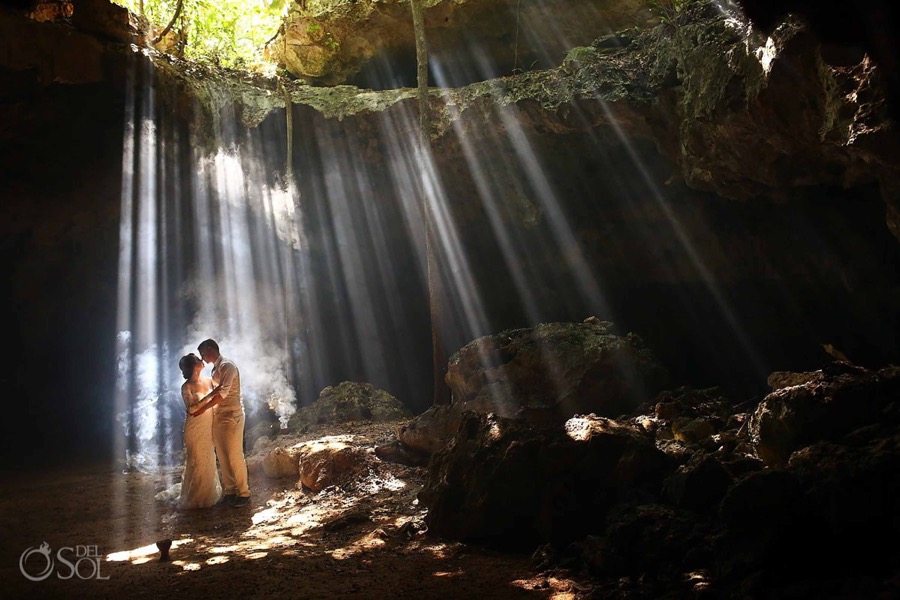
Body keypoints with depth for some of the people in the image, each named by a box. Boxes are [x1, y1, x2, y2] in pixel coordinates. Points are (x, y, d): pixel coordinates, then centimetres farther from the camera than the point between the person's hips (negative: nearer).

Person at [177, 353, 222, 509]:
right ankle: (195, 498, 14)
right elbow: (191, 409, -19)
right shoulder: (187, 387, -11)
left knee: (209, 460, 15)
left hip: (209, 426, 6)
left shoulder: (208, 380, 5)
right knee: (197, 462, 1)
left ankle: (208, 494, 29)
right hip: (195, 427, -6)